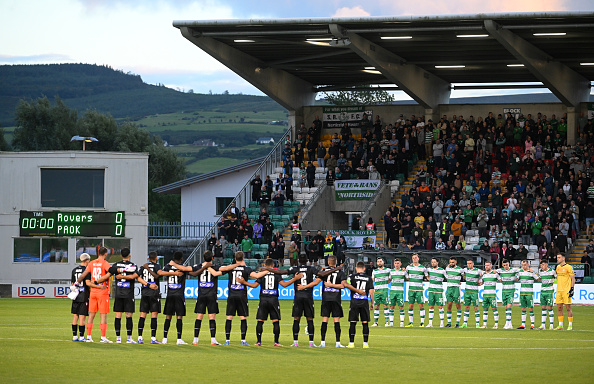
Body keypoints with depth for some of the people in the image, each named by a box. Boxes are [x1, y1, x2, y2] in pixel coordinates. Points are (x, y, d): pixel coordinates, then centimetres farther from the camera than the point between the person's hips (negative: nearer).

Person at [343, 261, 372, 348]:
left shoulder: (353, 276, 0)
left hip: (354, 302, -1)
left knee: (353, 323, 2)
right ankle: (365, 343, 3)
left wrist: (357, 290, -10)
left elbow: (346, 284, -17)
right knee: (365, 323, 5)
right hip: (364, 302, 1)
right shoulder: (368, 278, 4)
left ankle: (351, 343, 1)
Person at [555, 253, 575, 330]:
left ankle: (570, 325, -1)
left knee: (568, 308, -5)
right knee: (559, 308, 5)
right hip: (559, 291, 7)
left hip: (566, 291, -7)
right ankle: (560, 325, 10)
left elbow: (573, 279, -7)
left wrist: (572, 289, -12)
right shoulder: (558, 267, 14)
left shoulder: (568, 267, -6)